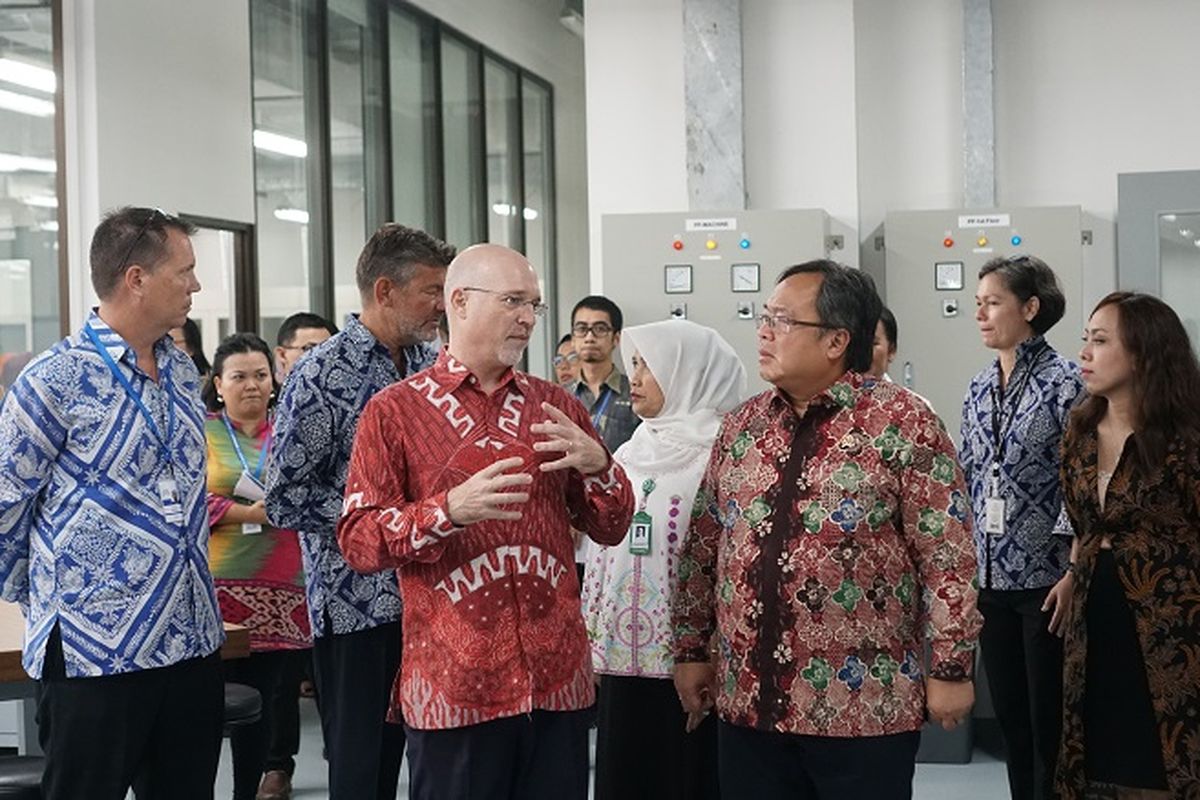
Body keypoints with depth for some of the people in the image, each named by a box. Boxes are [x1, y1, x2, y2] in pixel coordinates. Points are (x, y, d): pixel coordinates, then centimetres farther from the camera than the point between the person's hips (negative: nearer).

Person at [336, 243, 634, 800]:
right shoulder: (394, 411, -1)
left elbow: (610, 528, 12)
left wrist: (598, 465, -8)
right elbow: (357, 540, -7)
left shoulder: (555, 406, 11)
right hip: (453, 683, -3)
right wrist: (450, 509, -22)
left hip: (557, 676, 4)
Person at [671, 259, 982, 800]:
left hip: (864, 705, -4)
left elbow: (947, 556, -9)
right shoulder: (742, 426, 9)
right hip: (746, 701, 5)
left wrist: (950, 669, -11)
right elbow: (702, 548, 13)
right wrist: (691, 649, 11)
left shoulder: (901, 422, -7)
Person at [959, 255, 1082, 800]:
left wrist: (1073, 572, -16)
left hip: (1044, 580, -6)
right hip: (991, 581, 6)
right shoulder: (978, 389, 10)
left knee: (1049, 721, 1)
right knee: (1009, 716, 13)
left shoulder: (1064, 383, -9)